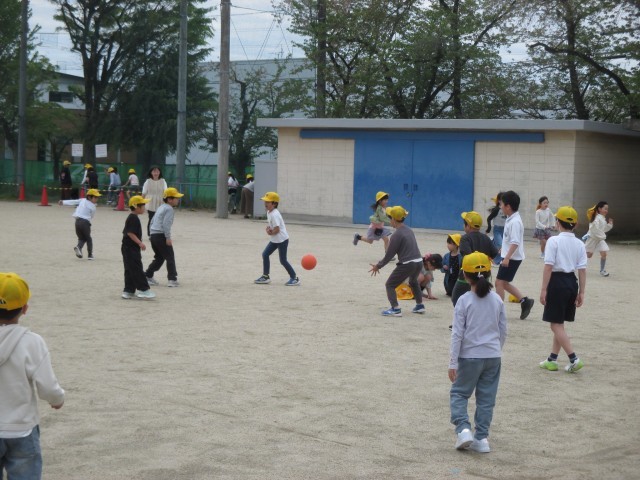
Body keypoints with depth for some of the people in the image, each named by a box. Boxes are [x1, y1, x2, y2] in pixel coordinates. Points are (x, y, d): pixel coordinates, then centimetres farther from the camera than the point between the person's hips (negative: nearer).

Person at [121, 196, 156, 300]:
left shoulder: (131, 218, 16)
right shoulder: (133, 218, -16)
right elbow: (130, 233, -23)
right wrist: (140, 243, -24)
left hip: (129, 249, 11)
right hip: (131, 249, -11)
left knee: (130, 271, 11)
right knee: (137, 269, -9)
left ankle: (128, 291, 14)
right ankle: (143, 289, -8)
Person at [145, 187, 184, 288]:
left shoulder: (161, 208, 19)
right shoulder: (169, 209, -10)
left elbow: (152, 222, 23)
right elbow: (166, 224, -21)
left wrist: (151, 235, 27)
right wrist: (168, 237, -21)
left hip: (153, 235, 9)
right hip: (161, 235, -9)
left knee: (159, 258, 20)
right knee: (170, 258, -1)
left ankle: (147, 276, 19)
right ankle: (172, 279, -5)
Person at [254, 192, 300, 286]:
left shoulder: (274, 215, -24)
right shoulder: (269, 212, 6)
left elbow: (277, 229, -26)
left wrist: (270, 232, -8)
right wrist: (268, 228, -3)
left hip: (282, 240, -10)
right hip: (274, 240, 10)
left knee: (283, 260, -3)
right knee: (265, 254, 5)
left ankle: (294, 278, 10)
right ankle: (265, 276, 13)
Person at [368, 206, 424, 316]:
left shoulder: (397, 235, -12)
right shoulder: (409, 230, 13)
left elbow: (389, 255, -9)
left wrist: (378, 266, 3)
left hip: (406, 264, -8)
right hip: (418, 262, 8)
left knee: (390, 285, 3)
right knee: (413, 282, 36)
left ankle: (395, 309, -11)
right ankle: (420, 305, 43)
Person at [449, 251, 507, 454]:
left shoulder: (464, 301, -11)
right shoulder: (497, 300, 1)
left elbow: (457, 334, -11)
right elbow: (503, 331, 8)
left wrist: (453, 362, -7)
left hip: (470, 356, -4)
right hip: (493, 356, 4)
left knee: (459, 393, 10)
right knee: (486, 398, 10)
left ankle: (463, 429, -7)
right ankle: (481, 438, 13)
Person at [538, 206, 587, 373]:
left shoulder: (554, 241, -11)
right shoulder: (579, 244, 5)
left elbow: (548, 267, -16)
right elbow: (582, 270, 2)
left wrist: (544, 289, -13)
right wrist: (581, 292, 6)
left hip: (557, 281, -6)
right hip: (572, 282, 7)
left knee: (556, 325, 0)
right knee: (559, 323, 17)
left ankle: (574, 359, -8)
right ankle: (552, 360, 23)